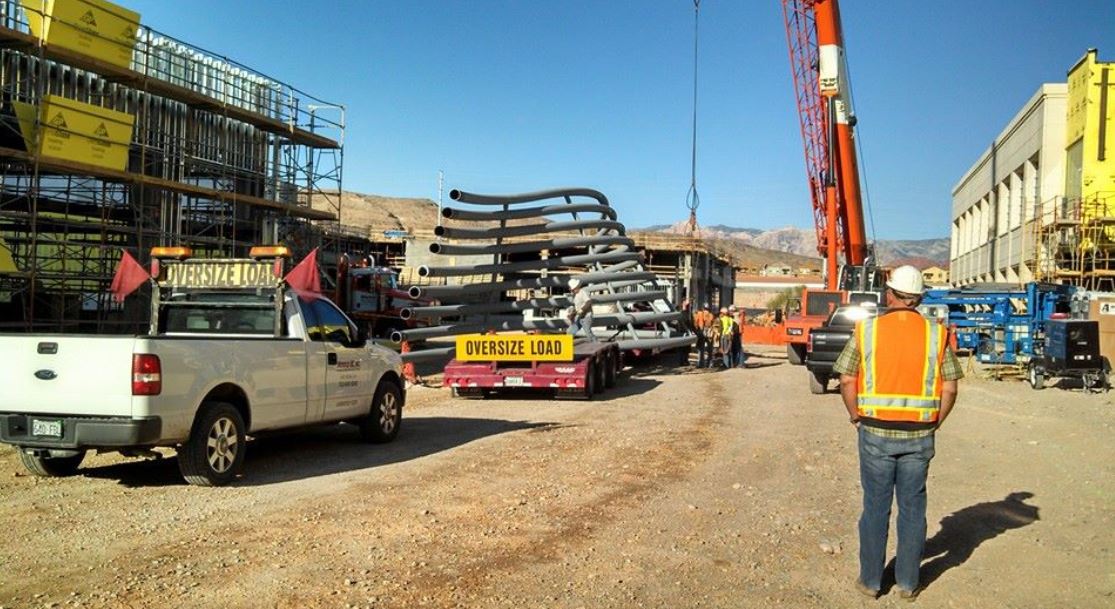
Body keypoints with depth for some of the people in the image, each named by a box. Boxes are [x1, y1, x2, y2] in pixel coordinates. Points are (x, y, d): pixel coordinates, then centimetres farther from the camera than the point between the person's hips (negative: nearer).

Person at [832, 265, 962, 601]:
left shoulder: (867, 330, -5)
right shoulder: (936, 333, -2)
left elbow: (847, 381, -4)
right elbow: (949, 388, -1)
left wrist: (857, 418, 9)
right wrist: (934, 424, 11)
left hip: (876, 433, -1)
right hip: (919, 435, 1)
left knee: (876, 507, 9)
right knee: (912, 508, 11)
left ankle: (871, 580, 18)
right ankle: (908, 582, 20)